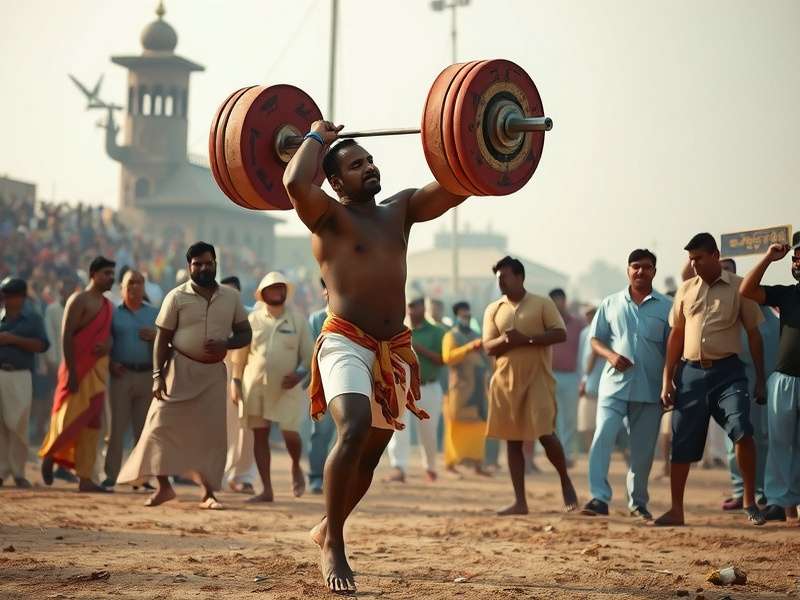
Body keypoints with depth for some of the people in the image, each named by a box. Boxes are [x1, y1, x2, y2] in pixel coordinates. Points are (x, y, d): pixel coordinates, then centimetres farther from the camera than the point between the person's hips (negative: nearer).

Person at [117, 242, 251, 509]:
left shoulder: (231, 297, 6)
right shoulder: (177, 297, -2)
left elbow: (245, 334, 9)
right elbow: (162, 338, -3)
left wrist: (225, 344, -13)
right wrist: (158, 375, -11)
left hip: (214, 371, 2)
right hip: (180, 368, -2)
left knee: (213, 432, 0)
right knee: (162, 424, -9)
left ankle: (208, 492, 8)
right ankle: (163, 485, 1)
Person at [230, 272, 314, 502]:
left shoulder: (297, 320, 4)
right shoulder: (253, 319, 5)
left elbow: (308, 354, 5)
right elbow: (240, 354, 9)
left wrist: (300, 373, -12)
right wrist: (236, 381, 3)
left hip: (287, 388, -1)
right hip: (256, 386, 1)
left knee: (290, 433, -10)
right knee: (259, 434, 1)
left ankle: (296, 467, 24)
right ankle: (267, 490, 8)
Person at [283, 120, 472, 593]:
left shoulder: (401, 210, 12)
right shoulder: (330, 217, -4)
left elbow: (457, 185, 3)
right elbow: (296, 184, -25)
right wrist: (317, 138, -10)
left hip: (394, 353, 7)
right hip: (346, 345, -6)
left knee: (371, 455, 17)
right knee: (354, 431, -30)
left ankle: (329, 529, 42)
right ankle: (333, 550, -19)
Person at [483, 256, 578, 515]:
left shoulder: (542, 304, 1)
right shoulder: (493, 310, 11)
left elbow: (560, 334, -8)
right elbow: (488, 347, 5)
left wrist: (526, 339, -16)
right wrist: (506, 340, -16)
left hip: (538, 379, -4)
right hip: (506, 381, 4)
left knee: (545, 434, -12)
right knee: (512, 440, 2)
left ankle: (566, 481, 14)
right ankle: (520, 501, 5)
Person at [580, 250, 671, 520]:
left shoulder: (666, 307, 4)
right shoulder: (611, 304, 8)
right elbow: (595, 339, 10)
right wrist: (610, 355, -10)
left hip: (650, 389, 0)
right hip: (614, 385, 0)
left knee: (643, 449, 7)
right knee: (602, 438, -16)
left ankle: (638, 502, 22)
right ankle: (599, 498, -17)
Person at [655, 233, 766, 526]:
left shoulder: (739, 287, 1)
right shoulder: (686, 289, 10)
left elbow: (753, 334, 4)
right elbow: (676, 335, 14)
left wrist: (760, 379, 0)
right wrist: (667, 379, 8)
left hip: (728, 372, -3)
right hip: (691, 372, 3)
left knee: (742, 431, -20)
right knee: (682, 444, 3)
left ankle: (750, 502, -7)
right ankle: (676, 510, 12)